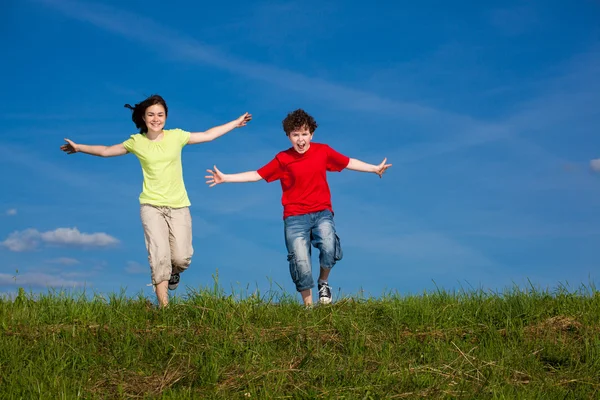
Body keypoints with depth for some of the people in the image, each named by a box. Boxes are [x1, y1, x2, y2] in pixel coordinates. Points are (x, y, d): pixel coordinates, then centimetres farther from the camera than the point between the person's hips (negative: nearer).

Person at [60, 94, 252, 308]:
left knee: (181, 258, -4)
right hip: (152, 206, -1)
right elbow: (106, 151, 13)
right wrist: (79, 147, 11)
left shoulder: (176, 136, 0)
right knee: (159, 255, -13)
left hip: (178, 206, 1)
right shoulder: (136, 141, 0)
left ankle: (173, 272, 35)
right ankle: (163, 306, -6)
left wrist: (236, 122, 12)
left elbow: (208, 135, 10)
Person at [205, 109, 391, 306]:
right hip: (295, 217, 0)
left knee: (329, 248, -27)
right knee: (300, 263, -7)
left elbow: (349, 163, 18)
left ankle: (323, 283, 4)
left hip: (322, 212, 0)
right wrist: (224, 178, -4)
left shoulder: (323, 151, 5)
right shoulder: (283, 159, 1)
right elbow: (256, 175, 2)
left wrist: (375, 168, 23)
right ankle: (308, 305, 11)